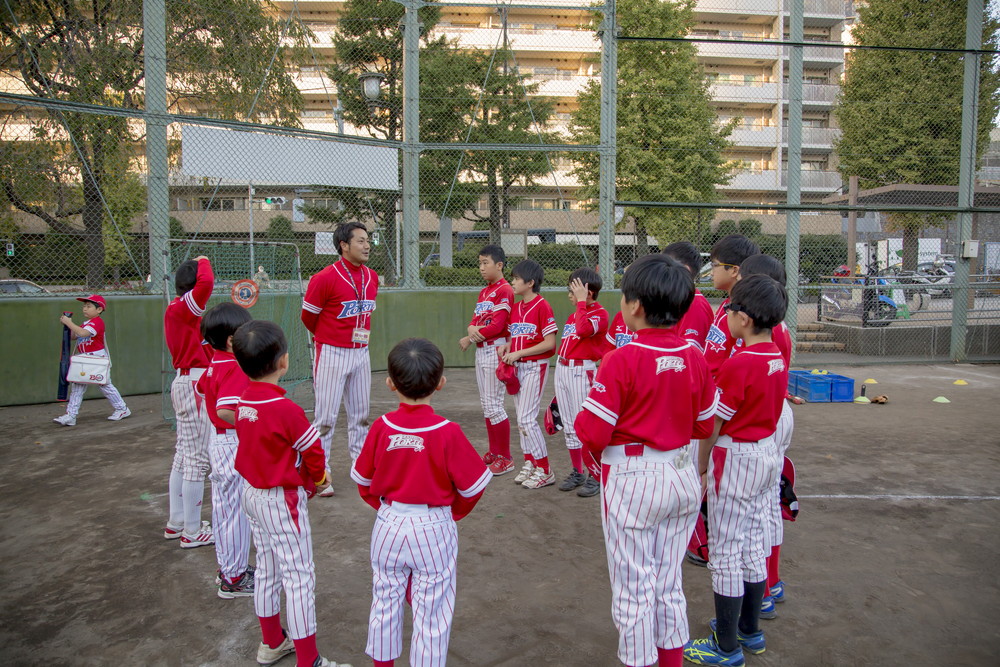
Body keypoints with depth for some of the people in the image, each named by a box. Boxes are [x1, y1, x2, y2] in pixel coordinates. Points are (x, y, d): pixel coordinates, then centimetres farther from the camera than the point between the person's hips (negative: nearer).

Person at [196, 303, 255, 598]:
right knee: (237, 511, 2)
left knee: (224, 508, 19)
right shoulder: (236, 369, -23)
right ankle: (234, 579, 15)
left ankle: (228, 567, 35)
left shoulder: (214, 364, 5)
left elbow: (200, 388, 23)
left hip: (219, 442, 10)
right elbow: (225, 410, -34)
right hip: (236, 446, -10)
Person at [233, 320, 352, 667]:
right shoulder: (285, 409, -26)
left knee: (267, 571, 21)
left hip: (252, 493, 8)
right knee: (299, 577, 1)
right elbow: (314, 452, -16)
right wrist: (318, 478, 6)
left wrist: (308, 477, 4)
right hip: (283, 500, -8)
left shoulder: (243, 401, -2)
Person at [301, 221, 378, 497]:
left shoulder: (372, 277, 4)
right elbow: (308, 315, -4)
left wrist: (361, 333, 13)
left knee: (360, 414, 15)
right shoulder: (325, 278, -16)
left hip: (361, 353, 6)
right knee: (326, 417, 0)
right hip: (332, 355, -6)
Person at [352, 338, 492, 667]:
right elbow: (473, 486, -11)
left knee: (385, 602, 21)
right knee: (432, 613, 11)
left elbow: (363, 479, 1)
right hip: (434, 529, -3)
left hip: (389, 525, 3)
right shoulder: (448, 432, -19)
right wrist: (454, 513, 8)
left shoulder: (381, 427, -11)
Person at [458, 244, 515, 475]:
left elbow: (497, 325, -19)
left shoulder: (505, 290, -12)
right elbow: (475, 319, 12)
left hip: (495, 350, -9)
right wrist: (472, 328, -12)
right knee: (486, 404, 13)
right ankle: (493, 453, 24)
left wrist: (469, 339, -11)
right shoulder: (484, 291, 17)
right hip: (480, 350, 9)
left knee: (494, 404, -6)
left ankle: (505, 458, 3)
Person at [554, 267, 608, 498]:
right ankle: (577, 472, 25)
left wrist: (581, 302, -18)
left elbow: (584, 329, -28)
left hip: (582, 372, -8)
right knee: (569, 426, 13)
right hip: (562, 370, 8)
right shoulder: (573, 315, 16)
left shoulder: (600, 313, -8)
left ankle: (594, 477, 6)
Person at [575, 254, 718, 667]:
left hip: (632, 480, -6)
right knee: (669, 582, 21)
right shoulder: (695, 358, -2)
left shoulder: (622, 360, -19)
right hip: (682, 477, 6)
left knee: (634, 587, 10)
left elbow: (592, 432, -19)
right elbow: (704, 426, 6)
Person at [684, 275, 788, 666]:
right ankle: (749, 630, 32)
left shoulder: (737, 365, -22)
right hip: (767, 454, 9)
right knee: (753, 545, 18)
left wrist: (702, 464, -4)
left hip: (735, 458, -8)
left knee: (725, 552, 2)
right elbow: (769, 407, 9)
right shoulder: (778, 359, 3)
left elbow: (713, 425, -18)